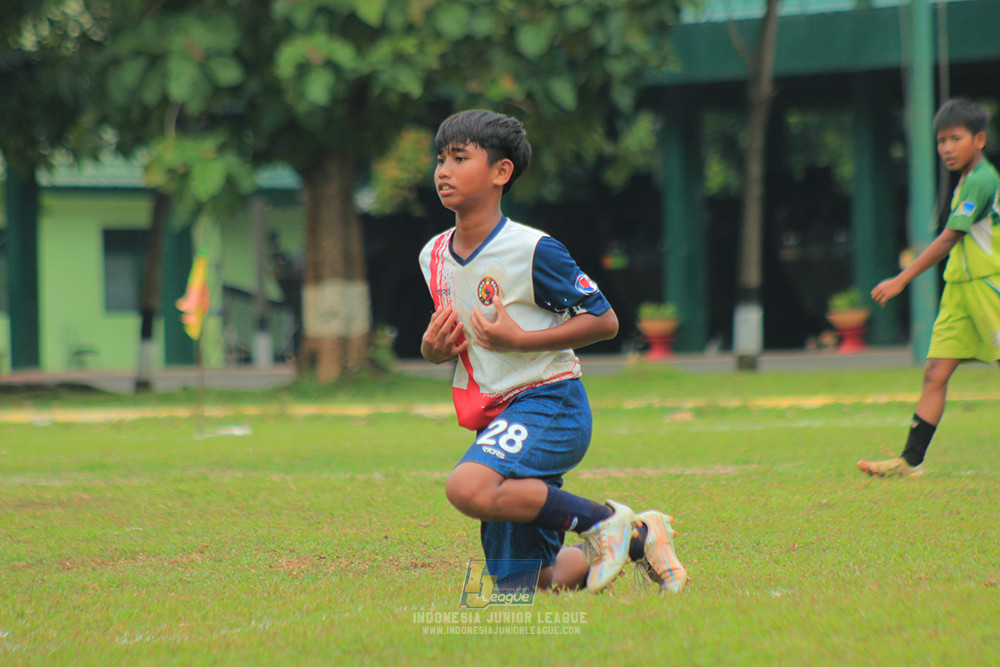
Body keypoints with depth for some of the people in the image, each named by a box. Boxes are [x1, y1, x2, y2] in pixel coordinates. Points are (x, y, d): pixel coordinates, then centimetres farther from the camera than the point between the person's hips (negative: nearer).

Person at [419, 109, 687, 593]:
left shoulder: (532, 251, -14)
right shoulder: (433, 257, 7)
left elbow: (605, 320, -11)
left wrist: (519, 340, -20)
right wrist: (432, 348, -3)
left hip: (549, 402, -7)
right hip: (494, 419, 7)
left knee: (468, 488, -35)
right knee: (520, 584, 7)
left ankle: (605, 520, -17)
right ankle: (636, 538, 29)